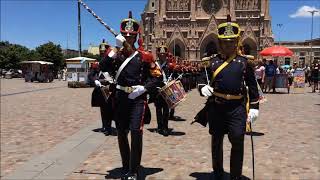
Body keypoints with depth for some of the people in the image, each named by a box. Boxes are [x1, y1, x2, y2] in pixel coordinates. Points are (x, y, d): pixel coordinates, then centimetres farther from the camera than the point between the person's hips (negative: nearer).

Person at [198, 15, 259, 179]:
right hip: (216, 107, 1)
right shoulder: (212, 61, 5)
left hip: (237, 107, -1)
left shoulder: (245, 61, 4)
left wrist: (254, 107, 3)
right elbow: (202, 80, 9)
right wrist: (203, 88, -14)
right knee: (216, 142, 11)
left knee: (237, 141, -5)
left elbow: (252, 86, 7)